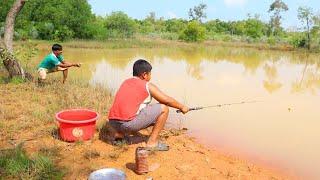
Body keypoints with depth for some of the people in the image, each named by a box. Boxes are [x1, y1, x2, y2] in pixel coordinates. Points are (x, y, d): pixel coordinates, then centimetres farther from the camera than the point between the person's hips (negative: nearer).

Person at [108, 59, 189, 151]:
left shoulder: (126, 82, 20)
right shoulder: (147, 86, 1)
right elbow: (168, 101, 6)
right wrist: (182, 107, 24)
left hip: (113, 123, 8)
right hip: (129, 123, -7)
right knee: (164, 109, 1)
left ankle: (119, 133, 23)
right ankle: (152, 142, 5)